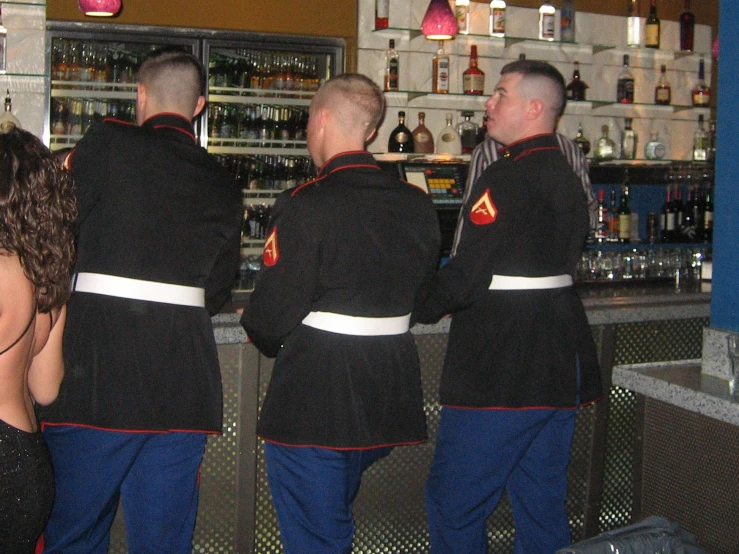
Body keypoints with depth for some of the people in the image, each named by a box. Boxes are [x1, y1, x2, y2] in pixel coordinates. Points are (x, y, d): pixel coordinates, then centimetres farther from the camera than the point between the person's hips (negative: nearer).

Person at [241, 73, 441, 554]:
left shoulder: (306, 205, -18)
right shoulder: (418, 205, 1)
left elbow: (270, 317, -18)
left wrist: (270, 340, 4)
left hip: (312, 404, -7)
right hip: (389, 400, 7)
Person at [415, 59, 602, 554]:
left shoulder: (510, 177, -17)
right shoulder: (565, 175, 12)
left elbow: (467, 275, -21)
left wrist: (414, 308, -3)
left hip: (503, 370, -10)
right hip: (559, 364, 10)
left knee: (453, 501, 1)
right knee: (542, 501, 18)